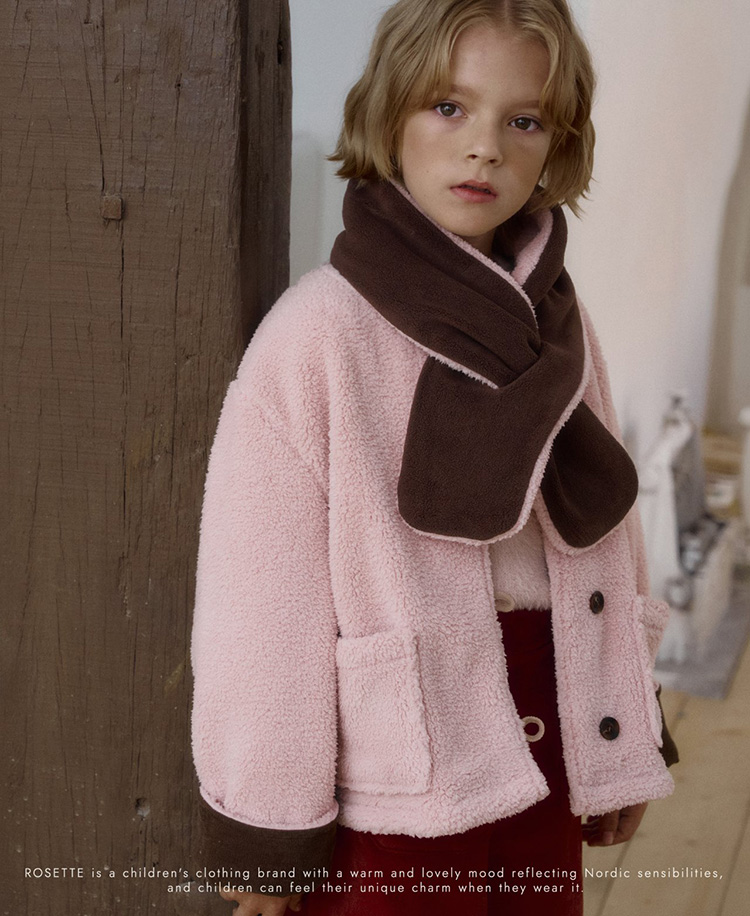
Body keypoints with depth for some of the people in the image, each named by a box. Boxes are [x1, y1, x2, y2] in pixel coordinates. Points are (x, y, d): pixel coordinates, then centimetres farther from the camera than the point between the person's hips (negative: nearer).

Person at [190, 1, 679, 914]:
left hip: (544, 762, 5)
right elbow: (259, 599, -14)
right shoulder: (316, 333, -16)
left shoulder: (555, 320, 1)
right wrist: (264, 828, -9)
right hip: (392, 784, -5)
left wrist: (628, 744, 11)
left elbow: (604, 530, 9)